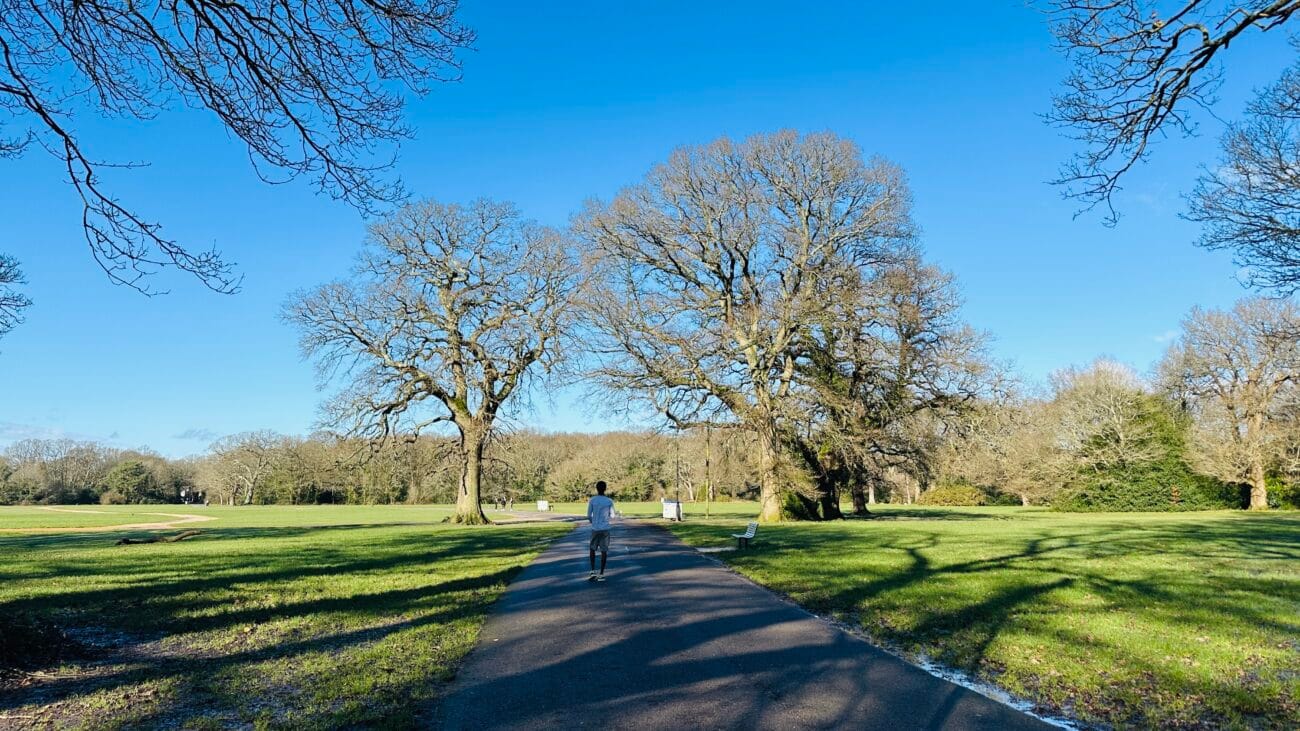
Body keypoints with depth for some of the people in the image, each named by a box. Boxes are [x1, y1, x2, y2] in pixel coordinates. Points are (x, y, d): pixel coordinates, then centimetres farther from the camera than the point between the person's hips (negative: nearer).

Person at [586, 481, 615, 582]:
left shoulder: (592, 500, -4)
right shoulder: (609, 501, -3)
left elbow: (588, 515, -1)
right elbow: (612, 515, 6)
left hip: (595, 529, 0)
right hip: (605, 529, 0)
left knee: (592, 549, 16)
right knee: (604, 551, 6)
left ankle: (593, 571, 4)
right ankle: (601, 574, 4)